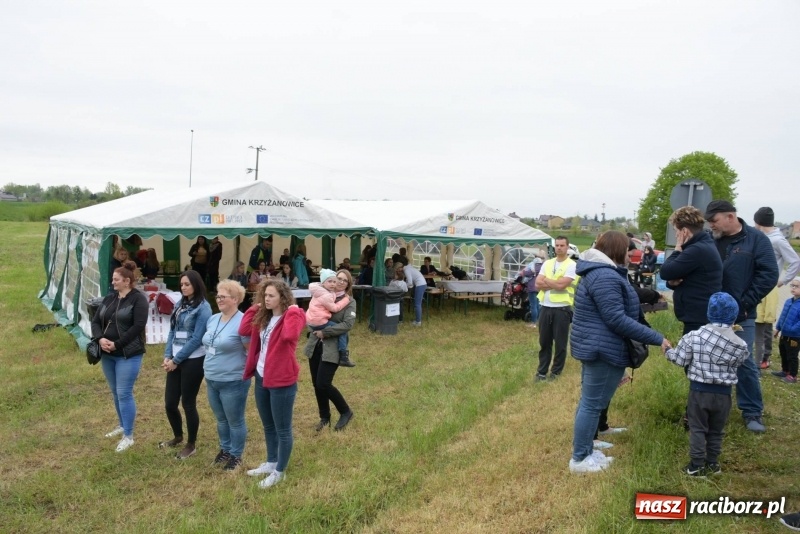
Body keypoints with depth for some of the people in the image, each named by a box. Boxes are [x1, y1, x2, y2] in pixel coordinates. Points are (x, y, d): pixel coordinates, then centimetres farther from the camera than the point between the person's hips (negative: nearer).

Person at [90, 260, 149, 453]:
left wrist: (117, 344, -20)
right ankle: (122, 426, 35)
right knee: (115, 392, 17)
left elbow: (138, 326, -19)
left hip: (128, 354, -7)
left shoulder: (138, 299, -10)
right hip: (107, 354, 7)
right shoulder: (109, 298, 11)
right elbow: (96, 321, 10)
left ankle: (128, 436, 4)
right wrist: (100, 339, -11)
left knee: (124, 393, -6)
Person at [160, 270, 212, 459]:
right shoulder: (179, 304, 11)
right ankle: (178, 437, 36)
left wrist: (176, 360, -13)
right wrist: (167, 356, -2)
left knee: (188, 403, 3)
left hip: (193, 361, -6)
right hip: (175, 360, 7)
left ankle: (191, 444, 22)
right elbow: (172, 331, 10)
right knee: (170, 403, 10)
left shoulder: (203, 307, -11)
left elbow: (197, 339, -15)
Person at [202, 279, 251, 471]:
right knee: (221, 419, 21)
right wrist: (208, 371, 19)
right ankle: (225, 449, 38)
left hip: (233, 382, -8)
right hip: (212, 380, 8)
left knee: (235, 421, 8)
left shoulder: (242, 322, -19)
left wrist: (246, 373, -10)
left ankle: (236, 455, 23)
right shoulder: (213, 319, 6)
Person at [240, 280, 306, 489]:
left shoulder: (292, 316, -14)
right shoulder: (263, 317, 9)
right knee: (268, 427, 22)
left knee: (282, 429, 7)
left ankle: (279, 471, 20)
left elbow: (290, 335, -34)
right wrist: (255, 308, 4)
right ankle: (271, 462, 39)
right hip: (262, 378, 8)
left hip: (282, 382, -8)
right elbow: (243, 330, 3)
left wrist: (292, 311, -25)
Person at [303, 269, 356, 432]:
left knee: (323, 384, -10)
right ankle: (324, 417, 29)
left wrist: (325, 332, -19)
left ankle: (346, 412, 13)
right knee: (316, 384, 10)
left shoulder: (349, 301, -4)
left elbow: (348, 324, -17)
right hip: (315, 345, 5)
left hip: (332, 347, -5)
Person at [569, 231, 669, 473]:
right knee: (593, 404, -2)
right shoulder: (606, 277, -22)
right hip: (603, 350, -11)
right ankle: (579, 459, 8)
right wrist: (656, 338, -22)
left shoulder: (596, 272, 14)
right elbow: (617, 320, -26)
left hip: (594, 347, 11)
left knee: (589, 402, 17)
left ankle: (584, 451, 28)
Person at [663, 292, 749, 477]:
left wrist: (667, 351, 14)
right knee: (716, 431, 17)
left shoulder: (694, 336, -12)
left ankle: (697, 465, 10)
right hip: (723, 393, 1)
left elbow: (680, 360, -8)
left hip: (699, 390, -1)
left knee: (697, 428, 9)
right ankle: (712, 464, 26)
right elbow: (738, 363, 9)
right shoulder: (740, 345, -8)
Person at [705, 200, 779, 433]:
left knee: (744, 362, 4)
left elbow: (769, 274, -8)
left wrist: (745, 303, -12)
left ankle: (752, 412, 17)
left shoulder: (756, 239, -5)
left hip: (740, 316, -3)